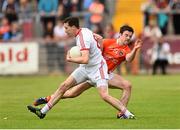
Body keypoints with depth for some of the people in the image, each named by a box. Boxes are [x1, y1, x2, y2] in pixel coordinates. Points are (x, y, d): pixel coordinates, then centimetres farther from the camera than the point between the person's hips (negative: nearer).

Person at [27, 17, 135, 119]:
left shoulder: (83, 38, -26)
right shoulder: (84, 31, 1)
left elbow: (85, 60, -36)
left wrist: (70, 59, -23)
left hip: (97, 68, -9)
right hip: (85, 68, 9)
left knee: (104, 95, -22)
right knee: (64, 86, 4)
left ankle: (128, 114, -9)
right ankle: (43, 112, 7)